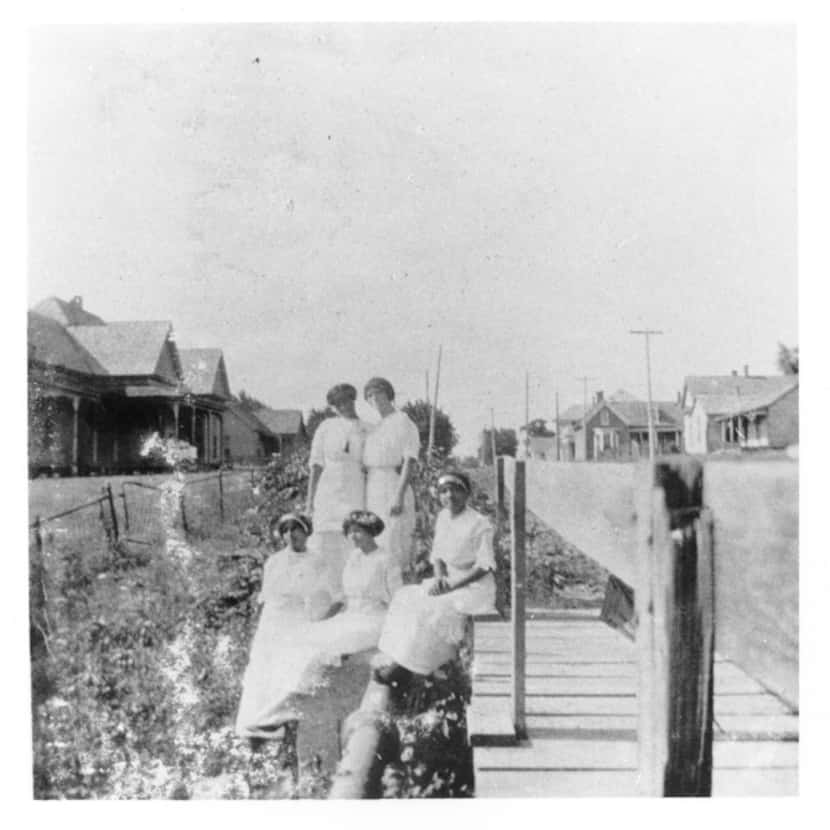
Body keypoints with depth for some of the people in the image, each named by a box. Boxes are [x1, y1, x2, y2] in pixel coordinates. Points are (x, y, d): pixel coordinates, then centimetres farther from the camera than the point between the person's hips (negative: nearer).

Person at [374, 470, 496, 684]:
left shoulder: (479, 525, -16)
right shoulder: (442, 517, 5)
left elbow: (484, 566, -17)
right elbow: (438, 555, 11)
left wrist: (452, 586, -21)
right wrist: (439, 578, -9)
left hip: (475, 588, -7)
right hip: (450, 581, 7)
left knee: (431, 610, -25)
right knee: (406, 599, -8)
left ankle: (406, 665, -12)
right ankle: (394, 658, -11)